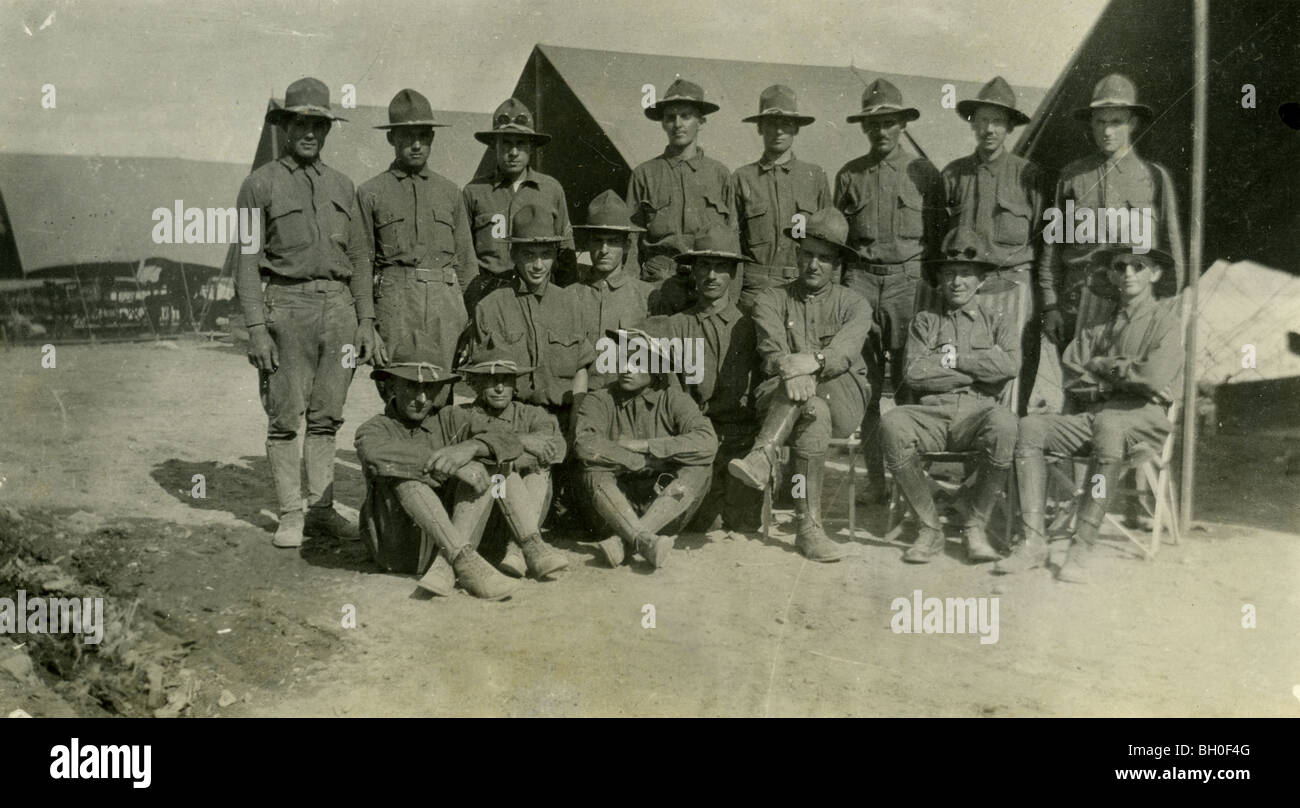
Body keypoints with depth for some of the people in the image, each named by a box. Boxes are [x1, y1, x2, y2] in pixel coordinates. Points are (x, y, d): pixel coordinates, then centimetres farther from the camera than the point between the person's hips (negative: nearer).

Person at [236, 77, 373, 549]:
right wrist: (256, 329, -11)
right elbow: (247, 262, -3)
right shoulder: (260, 185, 1)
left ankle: (321, 509, 14)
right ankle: (290, 514, 8)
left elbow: (358, 258, 15)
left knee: (326, 416, 7)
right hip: (287, 304, -4)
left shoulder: (342, 187, 14)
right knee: (285, 418, -1)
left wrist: (366, 321, 8)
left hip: (338, 305, 4)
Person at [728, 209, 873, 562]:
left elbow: (844, 353, -12)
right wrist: (788, 369, -34)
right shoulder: (771, 300, 12)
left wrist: (812, 361, -36)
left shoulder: (854, 304, 11)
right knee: (814, 413, -37)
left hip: (844, 403, 0)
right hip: (777, 400, 0)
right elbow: (771, 352, -8)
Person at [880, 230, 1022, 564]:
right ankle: (929, 529, -19)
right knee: (892, 424, -33)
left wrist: (955, 358, -1)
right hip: (932, 414, 1)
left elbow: (1010, 365, -1)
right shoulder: (924, 322, 23)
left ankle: (977, 528, -18)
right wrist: (981, 369, 1)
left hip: (979, 412, -1)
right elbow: (914, 374, 3)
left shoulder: (999, 320, 22)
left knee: (1004, 423, -38)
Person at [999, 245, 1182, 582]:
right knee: (1030, 426, -19)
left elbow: (1155, 376, -12)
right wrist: (1119, 378, -4)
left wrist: (1102, 365, 1)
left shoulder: (1165, 321, 6)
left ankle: (1082, 548, -40)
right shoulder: (1099, 326, 22)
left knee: (1108, 425, -39)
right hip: (1093, 416, 5)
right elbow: (1070, 379, 10)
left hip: (1144, 419, -5)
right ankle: (1033, 541, -26)